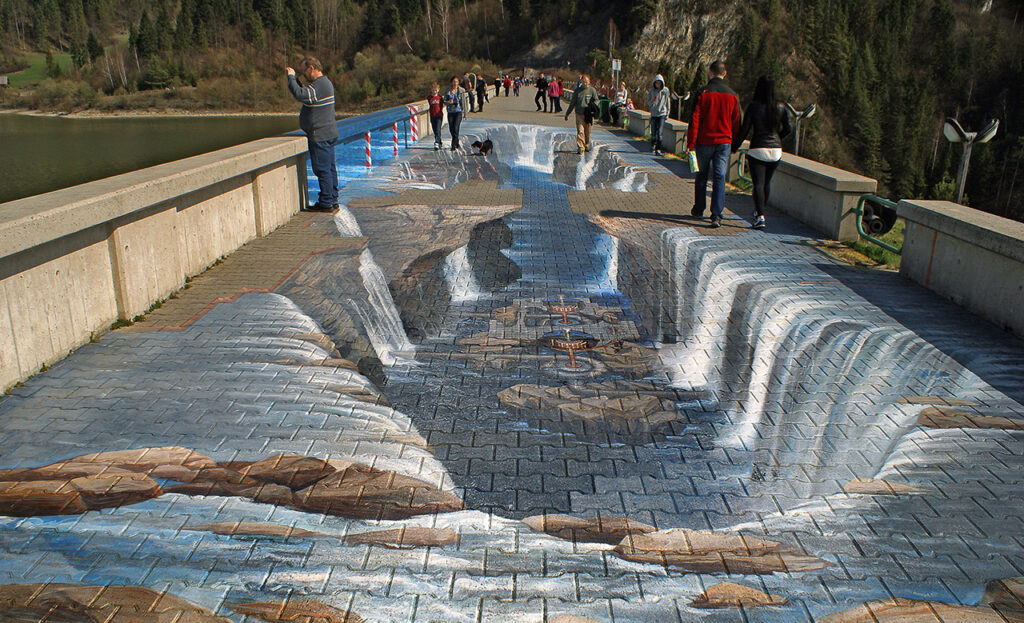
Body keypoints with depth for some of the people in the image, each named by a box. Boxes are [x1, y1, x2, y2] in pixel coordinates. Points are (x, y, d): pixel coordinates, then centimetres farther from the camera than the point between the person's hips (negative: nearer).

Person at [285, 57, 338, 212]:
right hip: (329, 133, 10)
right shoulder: (325, 83, 17)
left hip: (320, 136, -10)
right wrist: (294, 78, 15)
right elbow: (304, 94, 25)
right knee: (329, 168, 12)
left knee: (322, 169, -6)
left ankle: (326, 202, -2)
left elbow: (300, 94, -29)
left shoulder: (319, 86, -17)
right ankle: (333, 200, 18)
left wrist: (291, 76, -15)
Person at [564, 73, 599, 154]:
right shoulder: (577, 91, 8)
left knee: (588, 132, 9)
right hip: (579, 114, 0)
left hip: (588, 114, 0)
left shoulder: (592, 90, 4)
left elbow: (596, 100, 6)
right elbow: (572, 103, 14)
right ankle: (580, 148, -14)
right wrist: (567, 113, 15)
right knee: (580, 131, -11)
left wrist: (593, 105, -16)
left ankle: (587, 146, 28)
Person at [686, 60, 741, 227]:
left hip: (704, 141, -1)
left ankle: (698, 209, 28)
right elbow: (736, 123, 6)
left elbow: (694, 120, -8)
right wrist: (735, 144, 16)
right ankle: (716, 215, -11)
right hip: (724, 142, 1)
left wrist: (690, 143, -4)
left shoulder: (702, 93, -6)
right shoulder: (732, 95, 1)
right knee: (719, 177, -1)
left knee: (702, 176, 15)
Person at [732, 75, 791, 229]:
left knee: (758, 184, -5)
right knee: (767, 182, 20)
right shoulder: (780, 107, 2)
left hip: (758, 149, -4)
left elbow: (744, 130, -9)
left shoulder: (753, 106, -9)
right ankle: (760, 210, 34)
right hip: (776, 150, 4)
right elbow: (788, 129, 7)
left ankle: (760, 217, -17)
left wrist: (734, 147, 1)